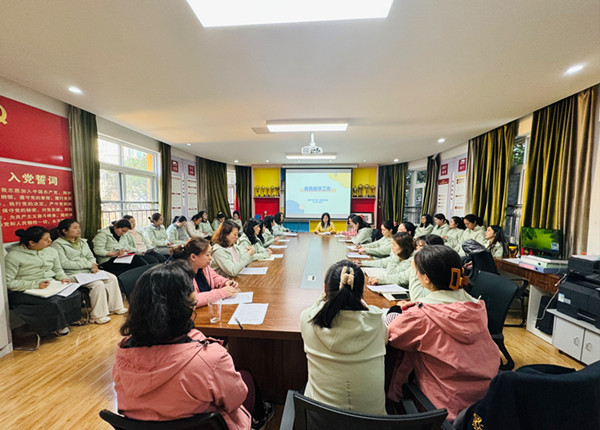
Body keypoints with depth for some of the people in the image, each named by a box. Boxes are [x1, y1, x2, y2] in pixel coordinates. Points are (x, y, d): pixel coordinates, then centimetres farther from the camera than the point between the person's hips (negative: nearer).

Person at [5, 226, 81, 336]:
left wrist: (63, 277, 2)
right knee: (53, 302, -32)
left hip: (51, 285, 5)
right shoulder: (13, 256, -8)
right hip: (26, 292, -5)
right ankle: (55, 325, -1)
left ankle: (62, 321, 0)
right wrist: (35, 285, -21)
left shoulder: (51, 251, 9)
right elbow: (8, 282, -11)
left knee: (75, 294, -23)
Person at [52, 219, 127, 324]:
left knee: (112, 278, -9)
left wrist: (94, 266, -7)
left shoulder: (82, 242, 17)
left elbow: (90, 257, 15)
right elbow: (64, 263, -16)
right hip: (72, 275, -7)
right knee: (98, 284, -28)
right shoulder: (58, 244, -6)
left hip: (88, 271, 7)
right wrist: (88, 264, -16)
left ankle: (115, 307, 2)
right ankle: (98, 316, -16)